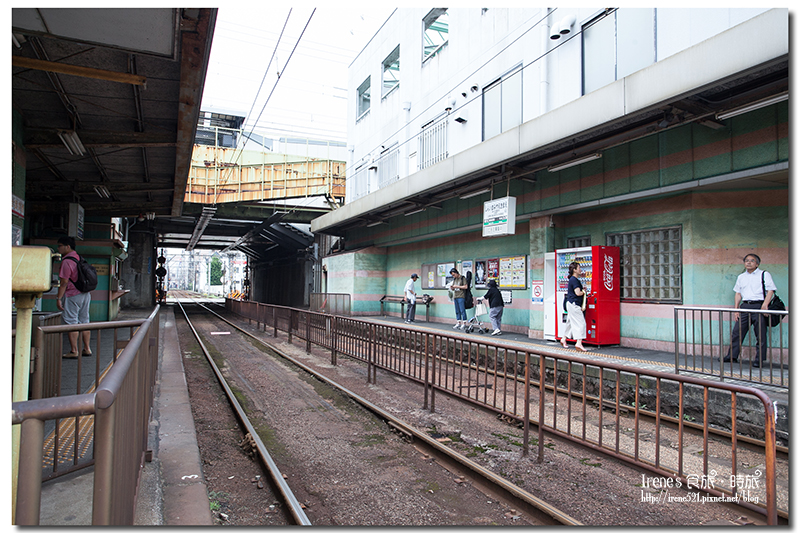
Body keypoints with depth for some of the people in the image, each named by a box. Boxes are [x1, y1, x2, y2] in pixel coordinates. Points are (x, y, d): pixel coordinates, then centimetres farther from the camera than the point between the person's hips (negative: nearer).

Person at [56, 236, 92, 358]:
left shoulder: (66, 262, -14)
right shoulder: (80, 258, 12)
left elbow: (64, 282, -17)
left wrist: (58, 298, -12)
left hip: (72, 296, -8)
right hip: (86, 294, 8)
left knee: (71, 323, -2)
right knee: (84, 322, 12)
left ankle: (74, 351, 0)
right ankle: (86, 349, 16)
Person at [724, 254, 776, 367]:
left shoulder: (764, 274, 4)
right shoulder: (741, 277, 17)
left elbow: (770, 291, -4)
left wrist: (764, 305, -17)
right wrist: (736, 309, 8)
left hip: (758, 305, -4)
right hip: (745, 306, 4)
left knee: (760, 335, -1)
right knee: (737, 332, 1)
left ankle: (759, 359, 5)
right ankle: (732, 356, 7)